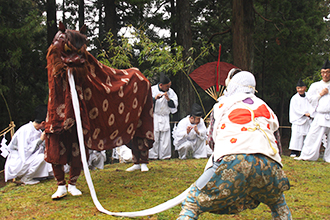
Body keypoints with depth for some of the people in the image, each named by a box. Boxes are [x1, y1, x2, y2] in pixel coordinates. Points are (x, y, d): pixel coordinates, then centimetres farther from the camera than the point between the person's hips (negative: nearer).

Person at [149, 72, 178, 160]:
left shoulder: (170, 92, 6)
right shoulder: (152, 90, -2)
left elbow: (174, 105, 5)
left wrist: (168, 99, -11)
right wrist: (154, 98, -18)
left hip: (165, 118, 3)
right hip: (154, 117, -3)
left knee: (165, 137, 1)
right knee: (154, 137, -6)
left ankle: (164, 155, 9)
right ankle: (152, 155, 1)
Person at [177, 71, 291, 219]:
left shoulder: (221, 105, 26)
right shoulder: (264, 107, 32)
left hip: (232, 162, -3)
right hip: (269, 165, 3)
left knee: (191, 203, 11)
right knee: (279, 205, 34)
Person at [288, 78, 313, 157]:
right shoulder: (294, 98, -1)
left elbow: (311, 106, 6)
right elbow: (296, 109, -8)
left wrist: (310, 114, -13)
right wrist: (305, 114, -18)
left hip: (307, 121, 4)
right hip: (298, 120, -4)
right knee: (296, 135, -11)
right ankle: (294, 152, -9)